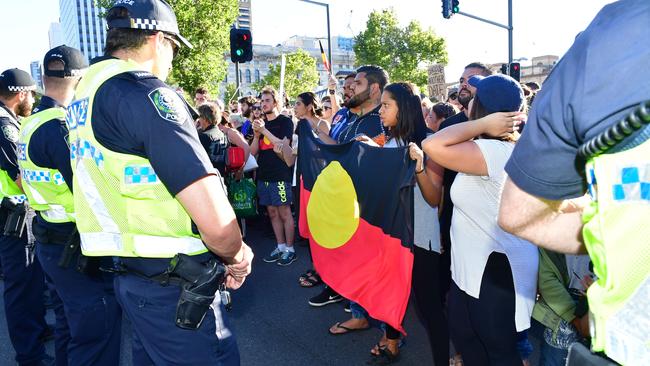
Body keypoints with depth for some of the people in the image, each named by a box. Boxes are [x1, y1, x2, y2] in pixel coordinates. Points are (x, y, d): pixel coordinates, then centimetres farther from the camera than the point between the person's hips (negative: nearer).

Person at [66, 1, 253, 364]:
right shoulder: (145, 93, -18)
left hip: (127, 273, 9)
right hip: (172, 285, -9)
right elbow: (216, 222, -27)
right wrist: (237, 257, -4)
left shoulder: (84, 91, 10)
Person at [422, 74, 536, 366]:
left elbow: (433, 145, -36)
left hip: (495, 270, -10)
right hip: (473, 264, 10)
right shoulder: (502, 147, 4)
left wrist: (483, 124, -28)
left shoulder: (495, 152, -28)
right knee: (463, 335, 25)